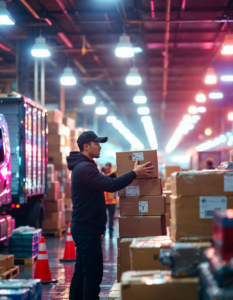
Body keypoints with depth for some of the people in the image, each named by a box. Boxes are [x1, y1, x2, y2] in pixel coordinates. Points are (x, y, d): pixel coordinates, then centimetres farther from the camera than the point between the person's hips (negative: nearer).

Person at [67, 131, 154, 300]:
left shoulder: (83, 166, 16)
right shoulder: (84, 168, -19)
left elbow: (102, 183, 26)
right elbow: (110, 186, -26)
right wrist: (135, 173, -20)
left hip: (84, 227, 11)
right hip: (87, 229, -11)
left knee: (81, 272, 14)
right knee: (93, 274, -9)